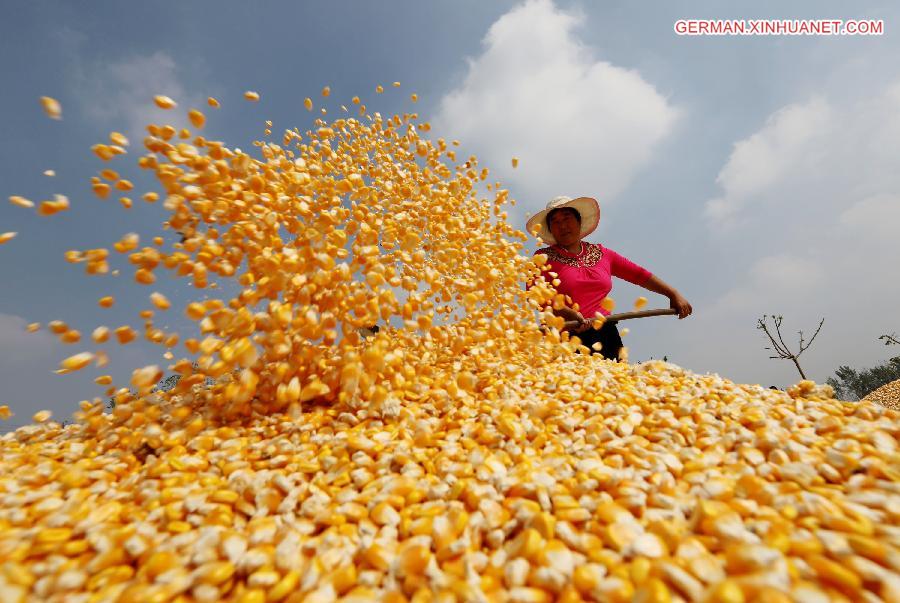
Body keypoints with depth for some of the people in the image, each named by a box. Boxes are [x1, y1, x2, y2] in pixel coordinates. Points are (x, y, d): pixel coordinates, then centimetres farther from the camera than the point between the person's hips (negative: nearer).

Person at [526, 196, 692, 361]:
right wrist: (566, 313, -25)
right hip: (564, 338, -3)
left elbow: (640, 275, 18)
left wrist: (673, 294, 13)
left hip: (604, 335, 4)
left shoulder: (602, 253, 14)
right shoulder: (544, 257, 1)